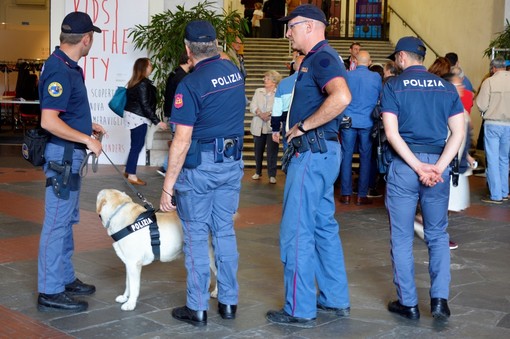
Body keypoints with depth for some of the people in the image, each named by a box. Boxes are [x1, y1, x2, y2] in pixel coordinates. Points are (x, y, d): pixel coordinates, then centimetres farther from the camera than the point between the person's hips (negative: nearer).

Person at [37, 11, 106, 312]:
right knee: (57, 223, -4)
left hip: (71, 155, 10)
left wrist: (87, 126, 18)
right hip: (62, 155, -10)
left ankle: (66, 279, 29)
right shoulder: (59, 70, -20)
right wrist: (87, 139, -20)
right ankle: (50, 292, 3)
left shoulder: (69, 67, 11)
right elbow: (49, 121, -26)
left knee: (67, 220, 17)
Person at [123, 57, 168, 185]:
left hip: (134, 116, 9)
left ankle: (129, 171, 21)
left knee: (136, 145, 15)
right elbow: (145, 105, -20)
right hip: (138, 117, -9)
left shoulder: (135, 82, 11)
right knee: (137, 145, -4)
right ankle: (132, 176, -1)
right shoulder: (143, 84, -17)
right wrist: (157, 121, -19)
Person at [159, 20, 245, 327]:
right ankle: (229, 302, 20)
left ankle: (197, 308, 11)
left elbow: (182, 142, -19)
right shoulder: (235, 72, 4)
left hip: (200, 165, -6)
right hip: (233, 162, 6)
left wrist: (168, 187, -13)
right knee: (225, 232, 14)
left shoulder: (191, 84, -16)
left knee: (197, 235, 4)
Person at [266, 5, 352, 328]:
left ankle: (300, 310, 5)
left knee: (297, 231, -4)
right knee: (324, 226, 16)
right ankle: (336, 300, 25)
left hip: (313, 152, -11)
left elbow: (341, 97, -33)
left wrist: (303, 126, -24)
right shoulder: (319, 58, 17)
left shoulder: (321, 57, -15)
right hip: (322, 151, 11)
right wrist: (302, 126, 11)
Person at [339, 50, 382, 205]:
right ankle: (362, 195, 7)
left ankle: (346, 194, 6)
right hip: (367, 123, 0)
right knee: (365, 157, 6)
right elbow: (380, 98, 13)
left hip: (348, 121, 0)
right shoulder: (376, 77, -2)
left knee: (347, 156, 5)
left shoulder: (347, 76, -2)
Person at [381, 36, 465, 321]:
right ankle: (440, 299, 8)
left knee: (402, 238, 8)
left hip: (403, 166, -3)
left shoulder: (393, 86, -1)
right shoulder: (447, 87, 8)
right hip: (438, 163, 3)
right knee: (438, 235, 16)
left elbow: (392, 132, -12)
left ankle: (408, 303, 13)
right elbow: (458, 133, -2)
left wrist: (418, 167, -14)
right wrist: (437, 168, -10)